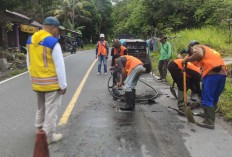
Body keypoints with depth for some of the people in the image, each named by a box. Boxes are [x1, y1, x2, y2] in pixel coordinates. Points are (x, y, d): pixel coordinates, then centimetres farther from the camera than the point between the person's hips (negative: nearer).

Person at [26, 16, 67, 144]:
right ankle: (48, 136, 16)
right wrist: (63, 85, -10)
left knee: (40, 108, 23)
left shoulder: (30, 40, 6)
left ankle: (40, 130, 39)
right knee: (51, 110, 6)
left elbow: (29, 63, 12)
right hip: (51, 84, -7)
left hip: (36, 83, 7)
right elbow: (59, 66, -16)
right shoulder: (52, 42, -16)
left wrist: (33, 79, 20)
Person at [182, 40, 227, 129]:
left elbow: (199, 55, -17)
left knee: (207, 98, -5)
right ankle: (210, 116, 26)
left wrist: (186, 60, -8)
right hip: (223, 73, 9)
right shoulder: (208, 49, 33)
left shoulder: (196, 47, 8)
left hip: (212, 74, -9)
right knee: (214, 98, 16)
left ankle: (209, 122, -4)